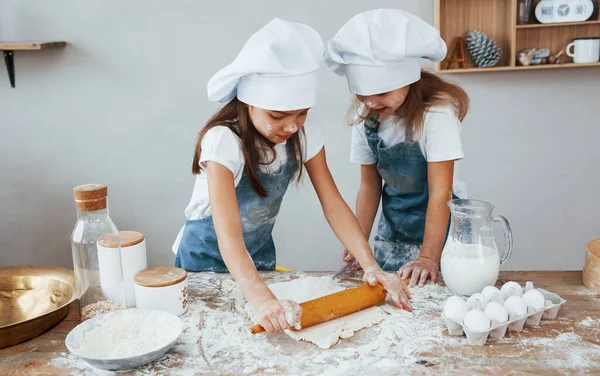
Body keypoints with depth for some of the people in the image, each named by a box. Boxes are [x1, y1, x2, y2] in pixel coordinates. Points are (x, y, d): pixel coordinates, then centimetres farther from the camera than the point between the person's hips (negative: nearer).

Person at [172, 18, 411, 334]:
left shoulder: (304, 134, -17)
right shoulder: (223, 141, -32)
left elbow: (333, 205, -18)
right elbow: (228, 233, -41)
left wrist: (371, 267, -30)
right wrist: (263, 300, -55)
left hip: (260, 253, 4)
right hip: (207, 257, -3)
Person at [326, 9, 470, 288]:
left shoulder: (436, 113, -22)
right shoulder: (365, 117, -7)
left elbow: (440, 192, -23)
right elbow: (369, 186, 0)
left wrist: (428, 257, -26)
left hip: (436, 227, -4)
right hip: (392, 232, 5)